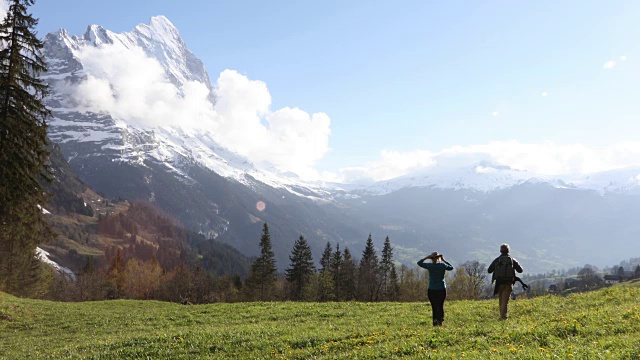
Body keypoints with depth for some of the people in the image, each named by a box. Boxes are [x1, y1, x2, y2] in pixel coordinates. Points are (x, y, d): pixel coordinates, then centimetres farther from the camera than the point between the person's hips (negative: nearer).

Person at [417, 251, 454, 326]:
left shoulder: (430, 265, -4)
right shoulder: (442, 265, -3)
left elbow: (419, 263, 10)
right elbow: (451, 268, 16)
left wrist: (426, 257, 10)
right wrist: (444, 260, 15)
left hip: (432, 290, 0)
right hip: (442, 290, 0)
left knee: (434, 307, 3)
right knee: (441, 306, 10)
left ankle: (435, 322, -5)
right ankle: (440, 320, -2)